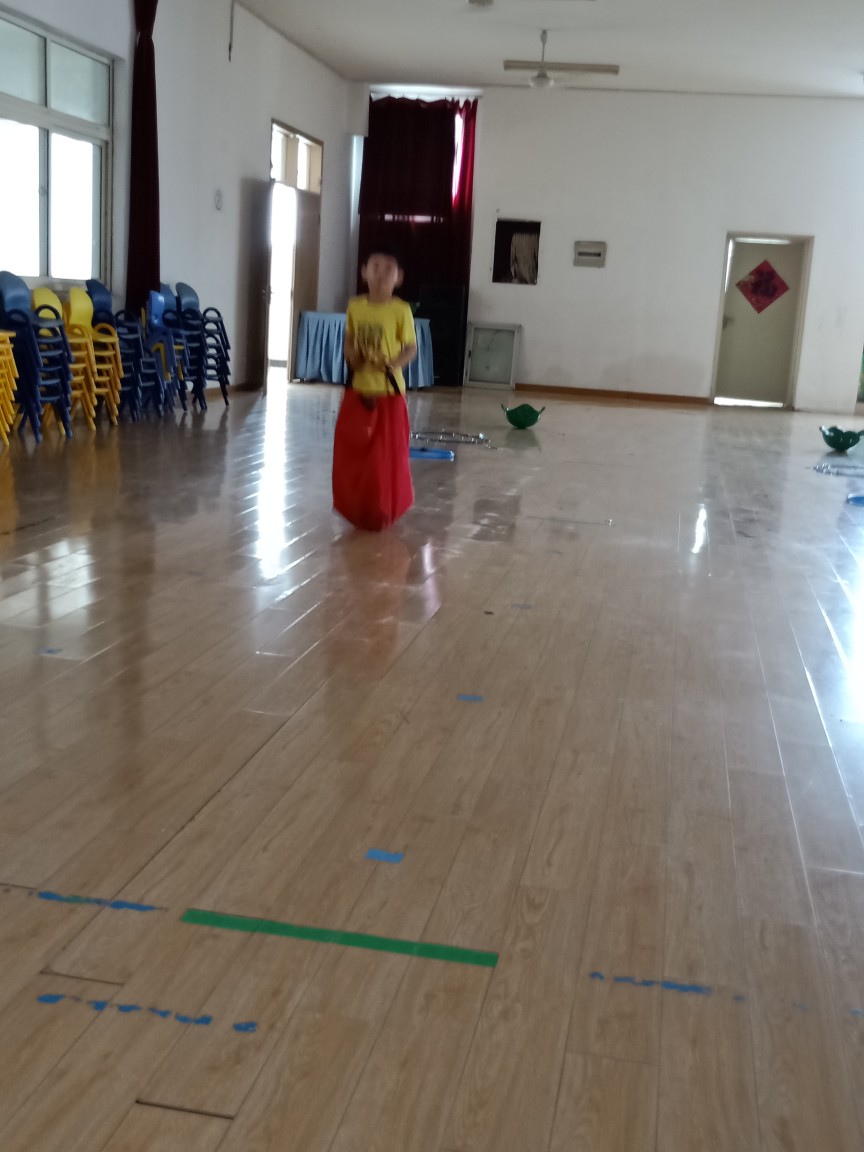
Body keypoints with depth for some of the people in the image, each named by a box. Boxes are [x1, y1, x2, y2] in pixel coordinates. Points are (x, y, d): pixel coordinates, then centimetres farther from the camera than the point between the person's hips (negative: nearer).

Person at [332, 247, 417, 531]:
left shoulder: (400, 310, -10)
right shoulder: (355, 307, 3)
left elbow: (411, 348, -9)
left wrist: (392, 363, -25)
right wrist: (352, 356, -8)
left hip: (388, 392, -4)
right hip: (357, 390, 4)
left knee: (387, 455, 1)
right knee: (352, 453, 9)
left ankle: (383, 510, 17)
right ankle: (357, 508, 25)